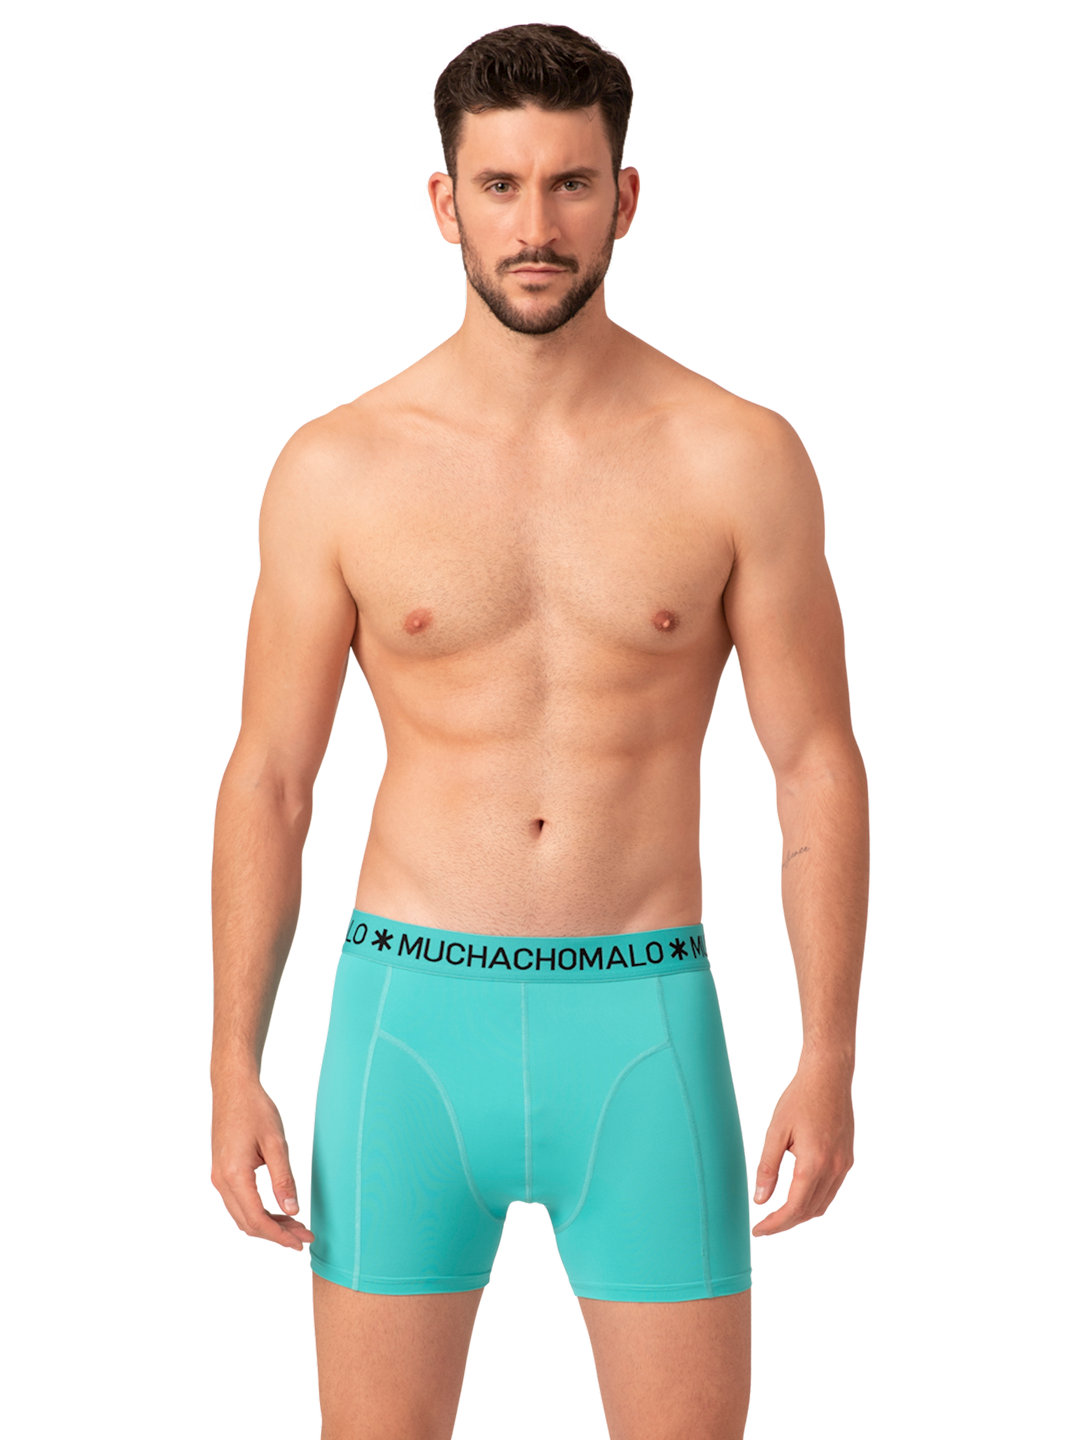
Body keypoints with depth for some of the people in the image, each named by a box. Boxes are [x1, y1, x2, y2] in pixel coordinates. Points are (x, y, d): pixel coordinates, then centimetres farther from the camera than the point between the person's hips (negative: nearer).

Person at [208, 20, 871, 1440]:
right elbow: (266, 783, 3)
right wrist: (234, 1077, 0)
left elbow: (818, 765, 0)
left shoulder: (741, 457, -3)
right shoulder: (335, 468, -1)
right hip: (410, 1022, 1)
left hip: (644, 1030, 0)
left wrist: (829, 1061, -5)